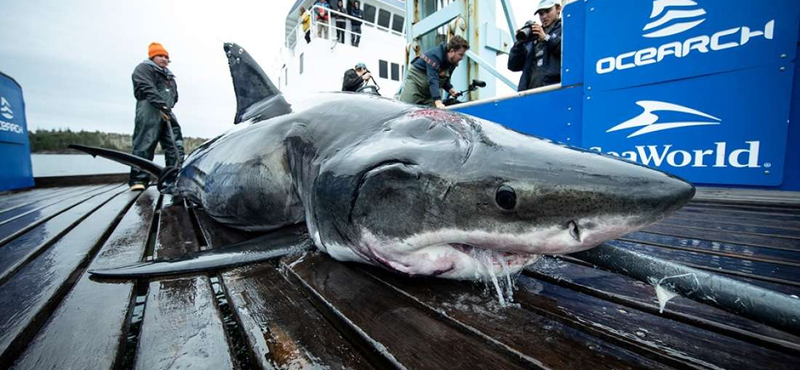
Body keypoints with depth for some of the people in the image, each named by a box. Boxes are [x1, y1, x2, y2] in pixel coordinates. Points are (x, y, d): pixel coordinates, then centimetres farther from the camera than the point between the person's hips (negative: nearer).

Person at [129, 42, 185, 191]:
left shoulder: (168, 75, 31)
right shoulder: (143, 68, 6)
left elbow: (174, 95, 25)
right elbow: (148, 89, -11)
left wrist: (168, 107, 9)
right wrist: (161, 105, -23)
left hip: (167, 113, 7)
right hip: (149, 112, -7)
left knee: (175, 145, -3)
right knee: (145, 145, -12)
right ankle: (138, 179, -12)